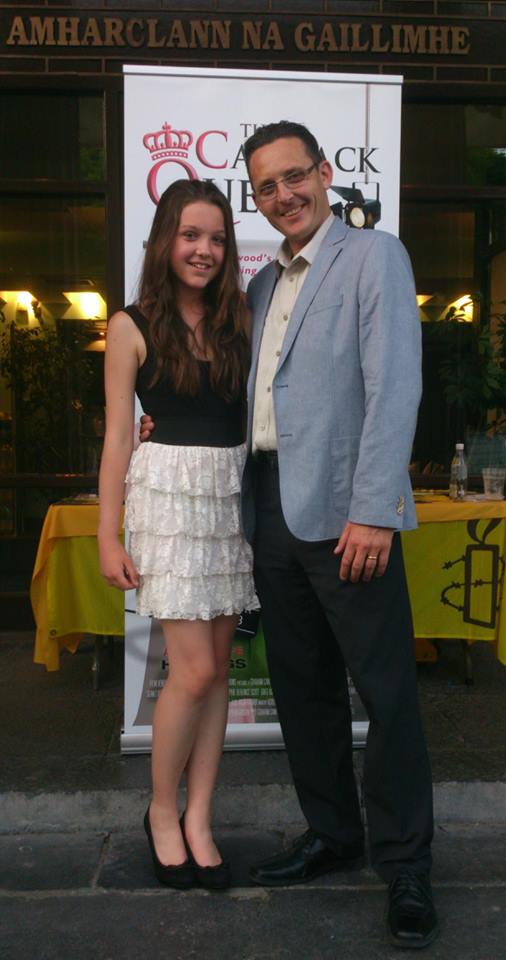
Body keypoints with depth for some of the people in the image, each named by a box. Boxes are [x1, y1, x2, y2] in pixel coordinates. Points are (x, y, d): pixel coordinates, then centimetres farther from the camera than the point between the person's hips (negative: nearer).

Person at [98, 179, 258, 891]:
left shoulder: (237, 320, 10)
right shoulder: (133, 327, -1)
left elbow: (255, 413, 12)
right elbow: (118, 436, -2)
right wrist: (108, 536, -5)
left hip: (234, 492, 4)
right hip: (169, 492, -4)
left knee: (217, 665, 6)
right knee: (195, 670, -6)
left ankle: (198, 819, 19)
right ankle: (163, 811, 18)